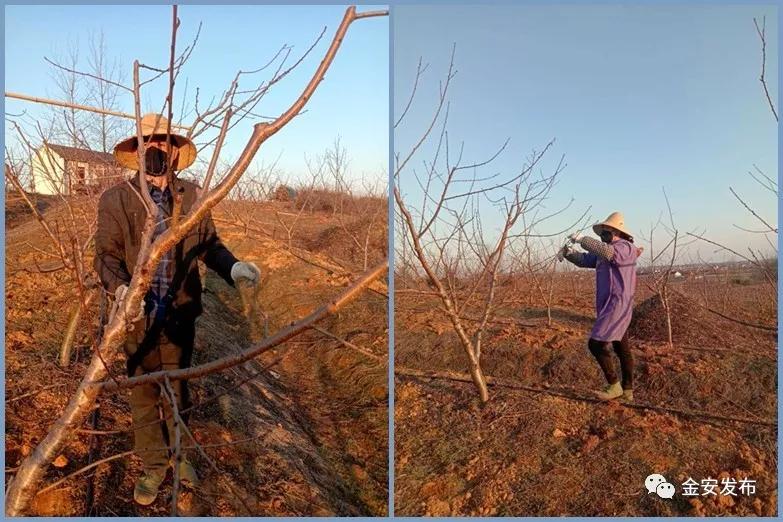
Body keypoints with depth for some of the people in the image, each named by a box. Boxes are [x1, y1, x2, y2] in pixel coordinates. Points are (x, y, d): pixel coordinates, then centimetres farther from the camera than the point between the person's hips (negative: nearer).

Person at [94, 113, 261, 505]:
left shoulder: (192, 196, 0)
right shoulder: (115, 199, -5)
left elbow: (209, 244, 6)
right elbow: (106, 254, -6)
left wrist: (232, 267, -13)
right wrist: (119, 288, -26)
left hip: (180, 313, 1)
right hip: (137, 315, -1)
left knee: (178, 389, 18)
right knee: (142, 394, 13)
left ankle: (180, 455, 39)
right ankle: (153, 465, 33)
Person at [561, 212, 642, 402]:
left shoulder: (624, 247, -14)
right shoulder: (604, 253, 14)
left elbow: (606, 251, -35)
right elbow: (584, 259, 18)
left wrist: (581, 239, -27)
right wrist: (568, 253, -3)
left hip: (617, 306, -10)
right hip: (610, 307, 10)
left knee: (596, 344, -12)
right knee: (622, 349, 14)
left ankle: (614, 386, -2)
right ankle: (627, 390, 23)